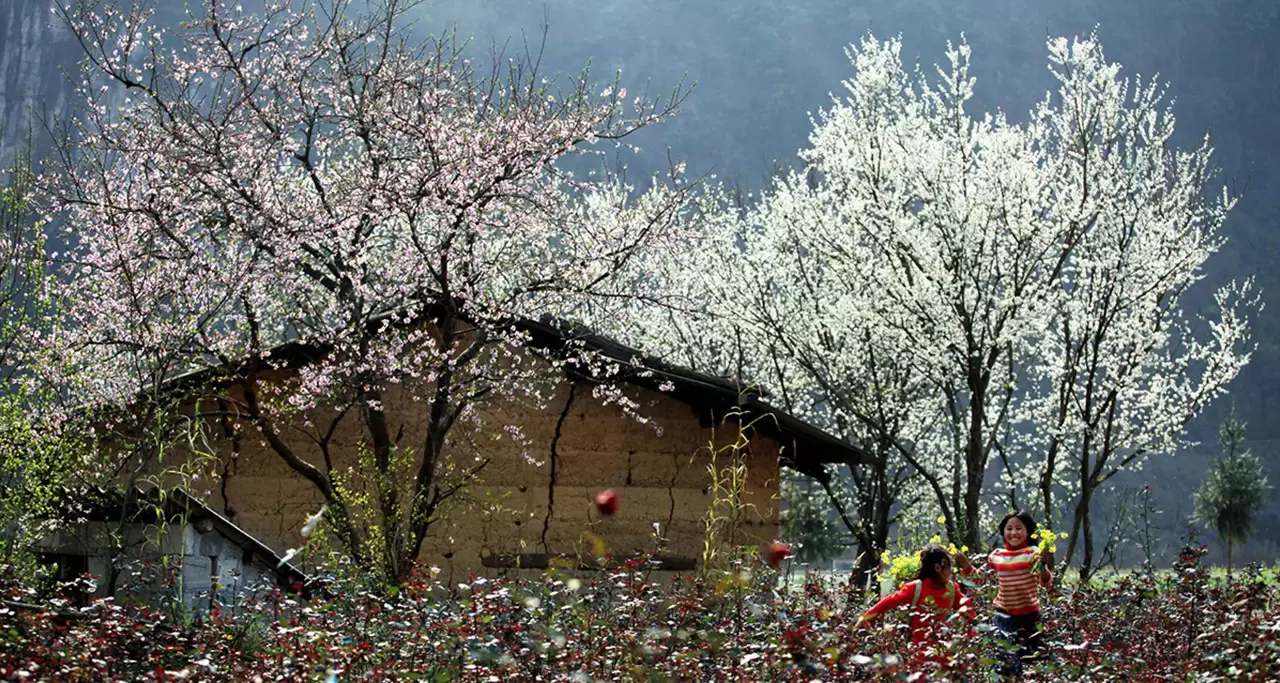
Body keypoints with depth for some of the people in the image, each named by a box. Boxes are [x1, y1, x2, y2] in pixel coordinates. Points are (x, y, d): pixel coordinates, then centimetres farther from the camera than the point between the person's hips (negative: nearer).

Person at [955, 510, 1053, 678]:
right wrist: (966, 565, 3)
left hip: (1028, 615, -3)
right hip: (1003, 615, 3)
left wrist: (1042, 566, -33)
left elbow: (1047, 583, -14)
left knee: (1029, 658, 8)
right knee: (1004, 662, 4)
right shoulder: (996, 556, 4)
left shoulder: (1034, 553, -8)